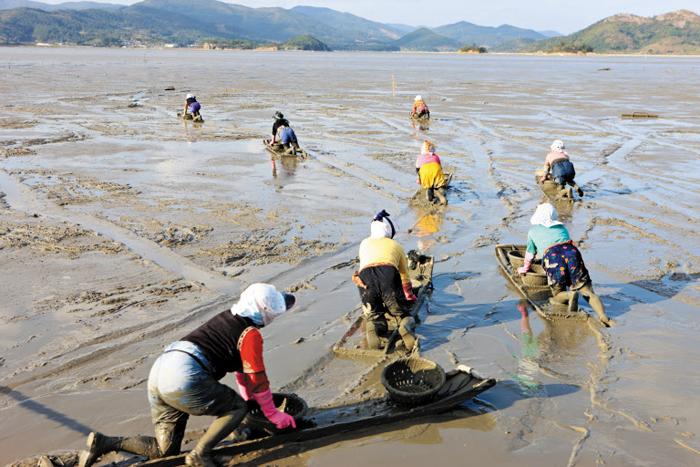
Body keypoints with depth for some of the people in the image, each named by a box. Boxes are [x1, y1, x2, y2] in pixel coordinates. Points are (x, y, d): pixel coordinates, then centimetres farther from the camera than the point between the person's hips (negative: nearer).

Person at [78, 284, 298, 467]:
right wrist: (273, 414, 17)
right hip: (183, 378, -8)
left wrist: (246, 395, 51)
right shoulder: (251, 335, -1)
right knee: (237, 407, 6)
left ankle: (103, 443, 4)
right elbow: (257, 379, 2)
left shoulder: (227, 317, 26)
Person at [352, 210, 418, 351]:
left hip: (365, 278, 1)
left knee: (374, 316, 16)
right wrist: (410, 297, 58)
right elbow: (405, 277, 40)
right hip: (389, 275, -1)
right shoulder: (396, 246, 31)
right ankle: (405, 326, -20)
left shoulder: (365, 243, 34)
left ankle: (373, 328, -20)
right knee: (402, 314, 16)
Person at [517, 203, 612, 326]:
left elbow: (530, 255, 40)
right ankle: (603, 315, -24)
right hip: (572, 253, 2)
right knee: (588, 292, 3)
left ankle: (570, 295, -19)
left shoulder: (533, 231, 29)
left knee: (558, 295, 16)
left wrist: (524, 269, 60)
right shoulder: (562, 228, 36)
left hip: (553, 257, -2)